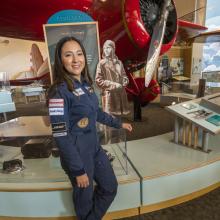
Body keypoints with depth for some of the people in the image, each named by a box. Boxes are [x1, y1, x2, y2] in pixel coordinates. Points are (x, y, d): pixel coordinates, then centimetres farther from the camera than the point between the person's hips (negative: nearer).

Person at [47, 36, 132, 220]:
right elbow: (61, 136, -23)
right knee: (85, 196, 16)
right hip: (77, 154, -8)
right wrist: (78, 170, -18)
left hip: (95, 147, 8)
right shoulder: (59, 91, -22)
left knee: (110, 187, 21)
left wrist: (119, 124, 22)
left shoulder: (86, 84, 1)